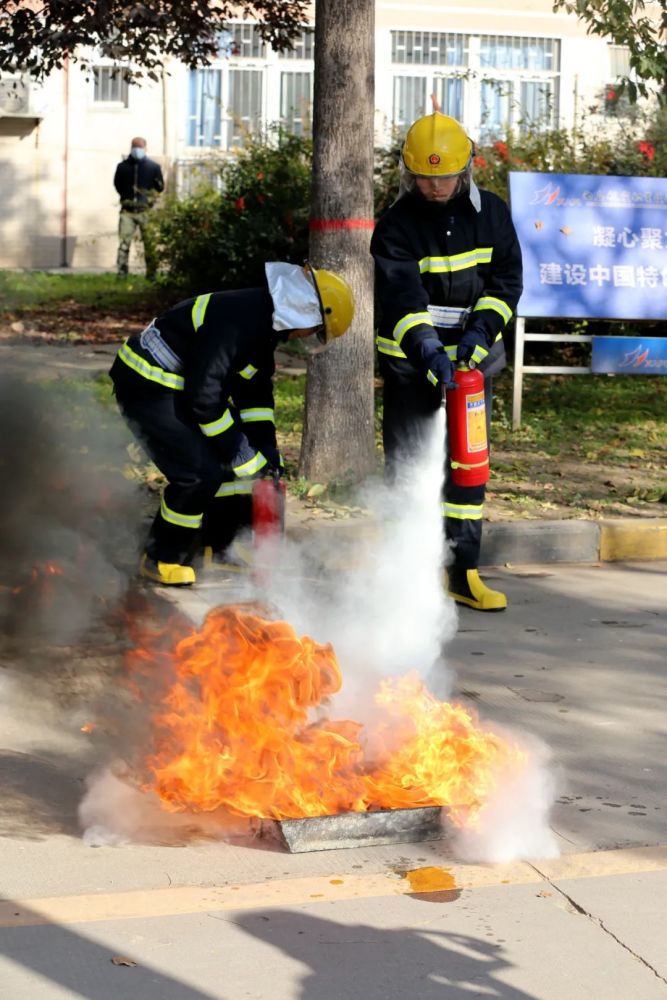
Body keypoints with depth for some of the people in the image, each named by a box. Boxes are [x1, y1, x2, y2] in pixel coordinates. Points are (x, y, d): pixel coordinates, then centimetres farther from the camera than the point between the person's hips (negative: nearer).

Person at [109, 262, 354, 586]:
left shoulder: (264, 322, 3)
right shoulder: (236, 323, -30)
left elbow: (255, 392, 13)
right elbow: (205, 398, -29)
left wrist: (266, 449, 6)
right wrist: (245, 455, -20)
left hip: (183, 386, 11)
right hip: (147, 389, -10)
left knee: (237, 460, 9)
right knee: (200, 472, -19)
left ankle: (213, 550, 20)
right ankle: (162, 559, -1)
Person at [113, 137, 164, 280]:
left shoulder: (153, 167, 5)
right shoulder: (123, 167, 8)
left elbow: (160, 187, 8)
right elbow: (117, 184, 17)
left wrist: (149, 197, 1)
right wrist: (126, 196, 9)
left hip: (146, 211, -1)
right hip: (127, 210, 1)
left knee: (149, 243, -1)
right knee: (124, 241, -5)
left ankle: (151, 272, 5)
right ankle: (121, 272, -3)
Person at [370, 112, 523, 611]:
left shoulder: (492, 213, 1)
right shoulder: (397, 226, -10)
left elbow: (507, 280, 0)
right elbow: (402, 296, -21)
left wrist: (481, 330, -17)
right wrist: (427, 349, -36)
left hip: (473, 360, 3)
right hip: (411, 362, -3)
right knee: (407, 463, -4)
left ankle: (464, 571, 13)